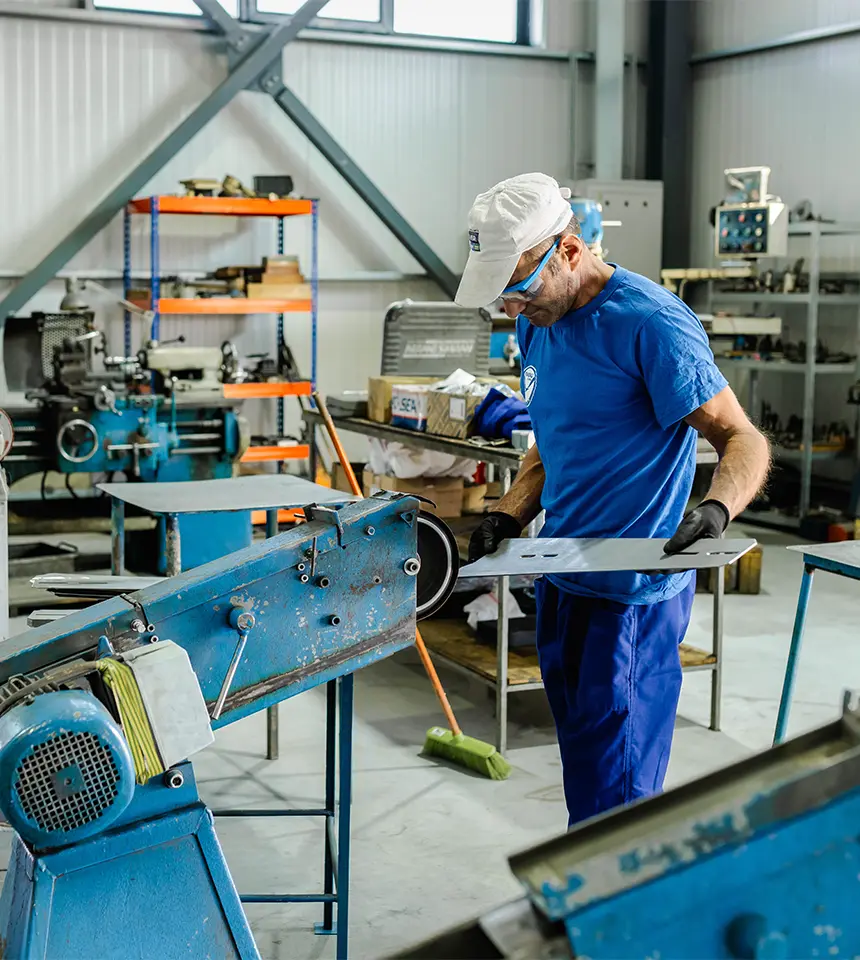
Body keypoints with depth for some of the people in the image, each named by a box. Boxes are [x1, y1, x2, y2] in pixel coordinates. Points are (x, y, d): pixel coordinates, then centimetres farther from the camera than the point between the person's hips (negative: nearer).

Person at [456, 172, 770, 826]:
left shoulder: (651, 324, -18)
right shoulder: (538, 324, 8)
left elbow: (744, 440, -16)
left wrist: (715, 511, -36)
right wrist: (508, 518, 3)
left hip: (634, 593, -8)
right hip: (561, 577, 8)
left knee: (611, 785, -3)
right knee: (580, 759, 18)